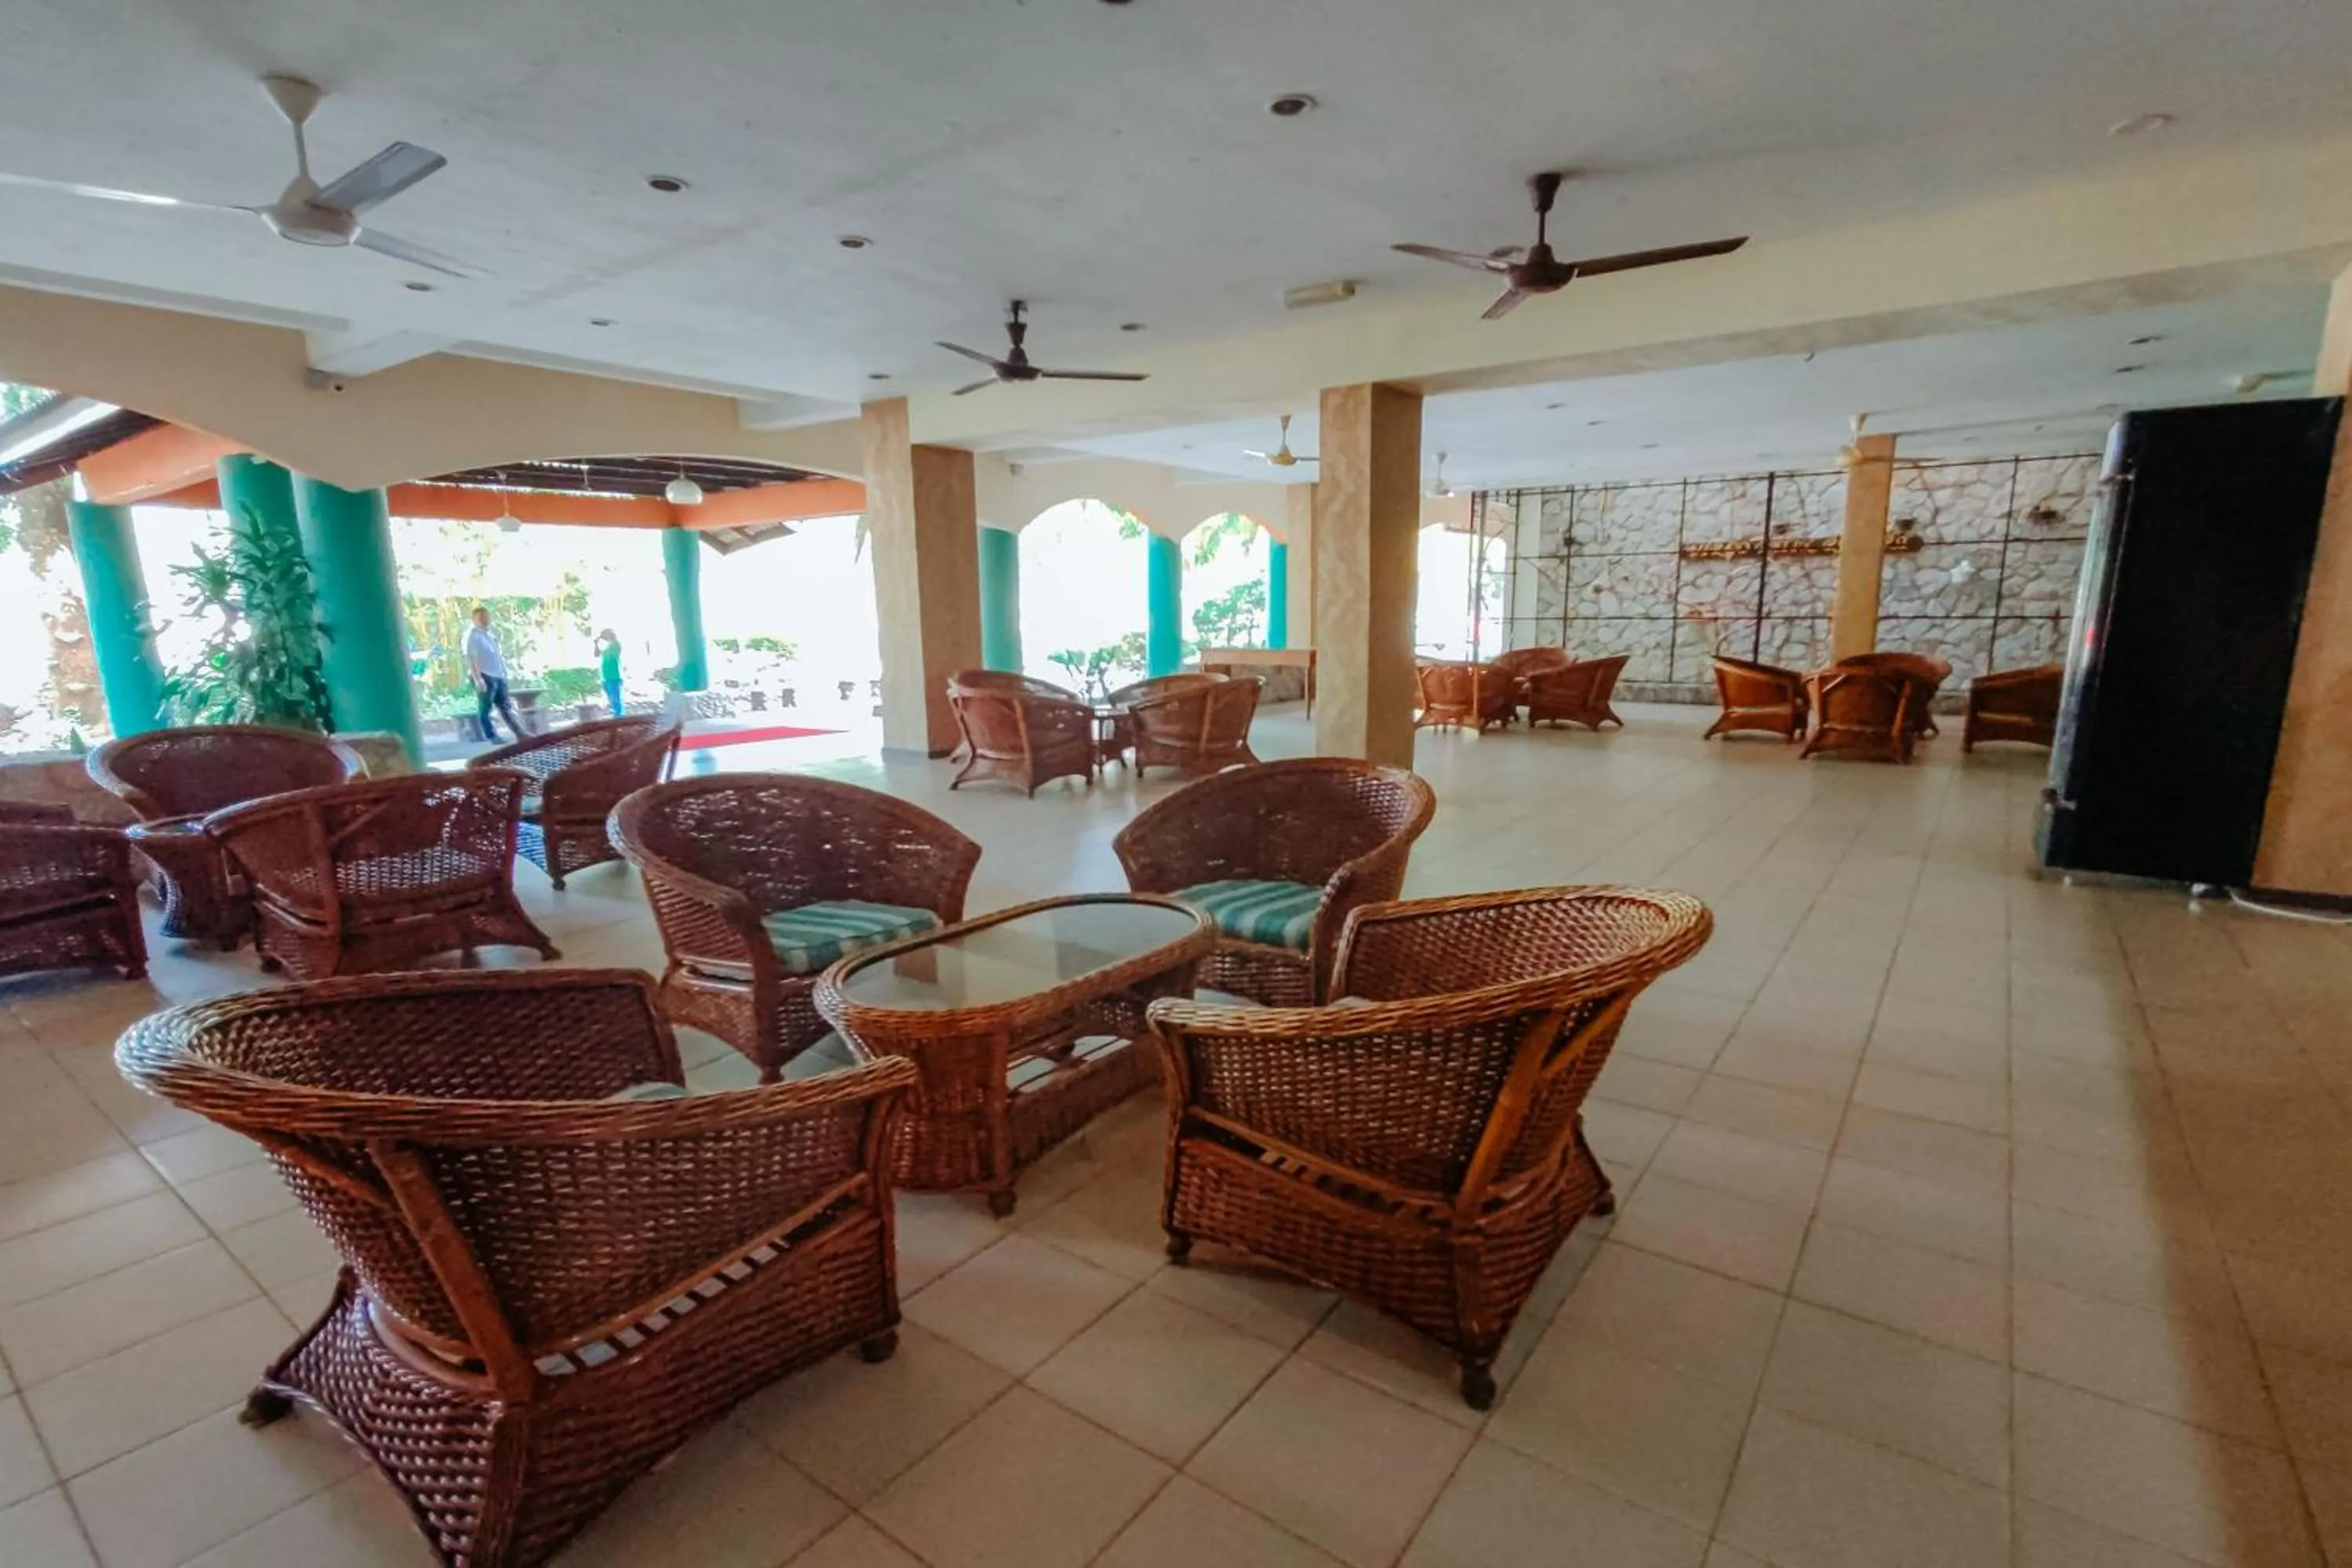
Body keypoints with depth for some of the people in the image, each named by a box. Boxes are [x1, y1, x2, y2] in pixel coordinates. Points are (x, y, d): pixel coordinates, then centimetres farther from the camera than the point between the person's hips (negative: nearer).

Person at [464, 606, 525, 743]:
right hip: (485, 677, -8)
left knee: (506, 706, 10)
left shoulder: (491, 634, 16)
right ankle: (492, 737, 3)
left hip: (498, 676, 8)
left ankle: (519, 734, 11)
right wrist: (477, 679, -24)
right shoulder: (472, 636, -9)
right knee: (485, 709, 0)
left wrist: (505, 673, 20)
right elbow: (470, 658, -17)